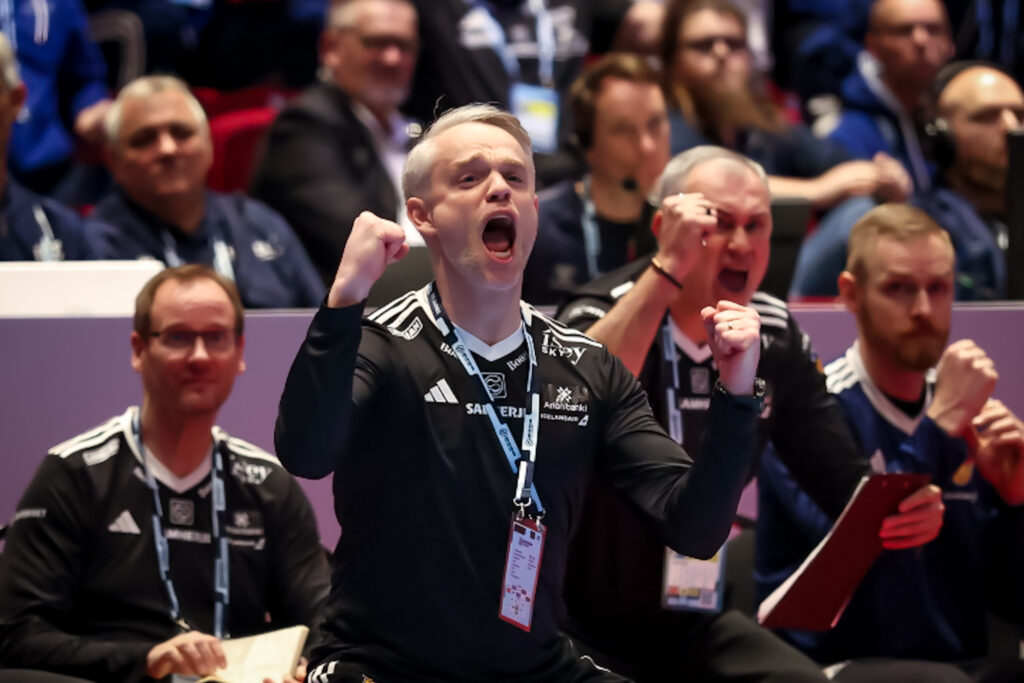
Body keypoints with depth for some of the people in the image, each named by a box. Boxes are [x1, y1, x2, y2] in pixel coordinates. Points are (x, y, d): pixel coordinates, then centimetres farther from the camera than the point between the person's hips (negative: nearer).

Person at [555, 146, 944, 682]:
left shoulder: (773, 334, 2)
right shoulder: (604, 311, -15)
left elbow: (843, 480, 4)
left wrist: (903, 509, -19)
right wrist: (668, 268, -37)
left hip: (688, 623, 6)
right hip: (580, 627, -5)